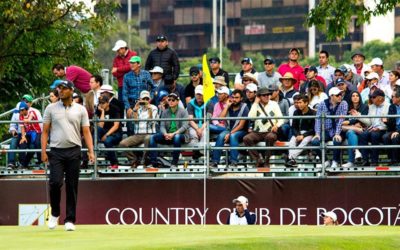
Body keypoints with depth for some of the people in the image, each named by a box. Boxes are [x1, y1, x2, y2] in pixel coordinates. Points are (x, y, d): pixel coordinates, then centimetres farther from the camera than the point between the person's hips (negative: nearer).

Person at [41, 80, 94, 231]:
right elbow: (45, 131, 8)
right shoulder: (51, 108, 9)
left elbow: (86, 132, 6)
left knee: (72, 186, 1)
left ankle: (70, 220, 7)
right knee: (55, 182, -13)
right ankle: (54, 214, 9)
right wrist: (43, 151, -3)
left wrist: (91, 151, -6)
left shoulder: (80, 110, 9)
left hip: (74, 151, 1)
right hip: (56, 151, -1)